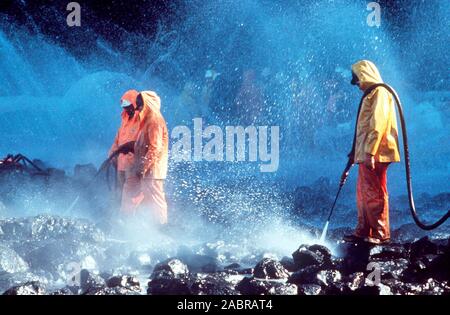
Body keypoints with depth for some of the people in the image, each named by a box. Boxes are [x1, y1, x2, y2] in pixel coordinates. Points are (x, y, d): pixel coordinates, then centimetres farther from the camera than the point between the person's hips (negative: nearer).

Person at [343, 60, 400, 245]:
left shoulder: (379, 92, -8)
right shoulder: (371, 94, 22)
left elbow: (378, 124, -18)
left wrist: (370, 152, -24)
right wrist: (356, 152, 28)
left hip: (375, 155, -10)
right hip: (366, 154, 10)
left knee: (375, 194, -8)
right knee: (363, 194, 12)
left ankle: (381, 234, -3)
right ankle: (363, 232, 17)